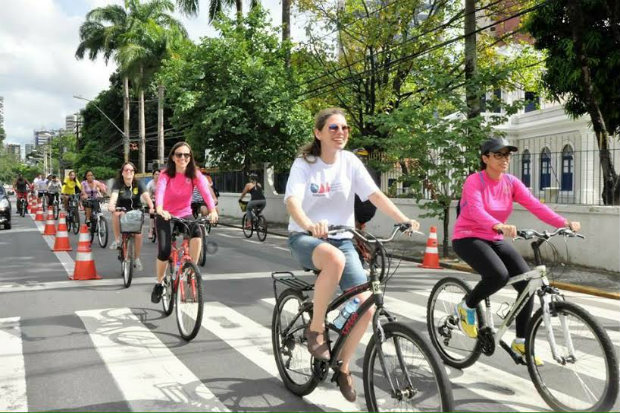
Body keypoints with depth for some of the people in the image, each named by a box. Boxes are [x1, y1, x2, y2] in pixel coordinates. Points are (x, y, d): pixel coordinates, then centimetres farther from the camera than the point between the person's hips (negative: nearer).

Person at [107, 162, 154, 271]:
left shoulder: (138, 184, -12)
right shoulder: (118, 184, -13)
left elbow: (146, 196, -27)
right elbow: (114, 195, -32)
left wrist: (151, 207, -47)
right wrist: (111, 205, -54)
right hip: (122, 210, 0)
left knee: (138, 234, -14)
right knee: (116, 214, -36)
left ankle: (137, 258, 10)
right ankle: (117, 240, -17)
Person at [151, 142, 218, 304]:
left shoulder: (194, 174, -10)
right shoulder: (166, 174, -14)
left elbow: (205, 190, -27)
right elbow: (160, 190, -33)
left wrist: (213, 210, -46)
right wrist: (159, 209, -54)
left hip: (185, 215, 1)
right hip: (166, 216, -1)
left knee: (197, 232, -32)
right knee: (164, 251, -18)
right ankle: (159, 283, 10)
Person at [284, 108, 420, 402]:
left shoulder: (350, 162, -1)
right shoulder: (304, 164, -10)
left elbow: (375, 195, -11)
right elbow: (292, 201, -25)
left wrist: (403, 220, -27)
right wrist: (309, 225, -47)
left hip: (341, 239, 4)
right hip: (305, 238, -4)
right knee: (335, 259, -40)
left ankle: (343, 368, 15)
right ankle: (315, 329, -18)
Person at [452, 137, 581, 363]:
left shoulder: (511, 182, -1)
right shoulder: (474, 181, -16)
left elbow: (535, 205, -13)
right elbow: (476, 211, -33)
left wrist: (565, 223, -28)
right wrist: (500, 226, -53)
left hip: (495, 240, 6)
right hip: (468, 238, -6)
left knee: (527, 283, -9)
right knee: (499, 275, -32)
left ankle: (521, 342, 7)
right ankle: (466, 306, -2)